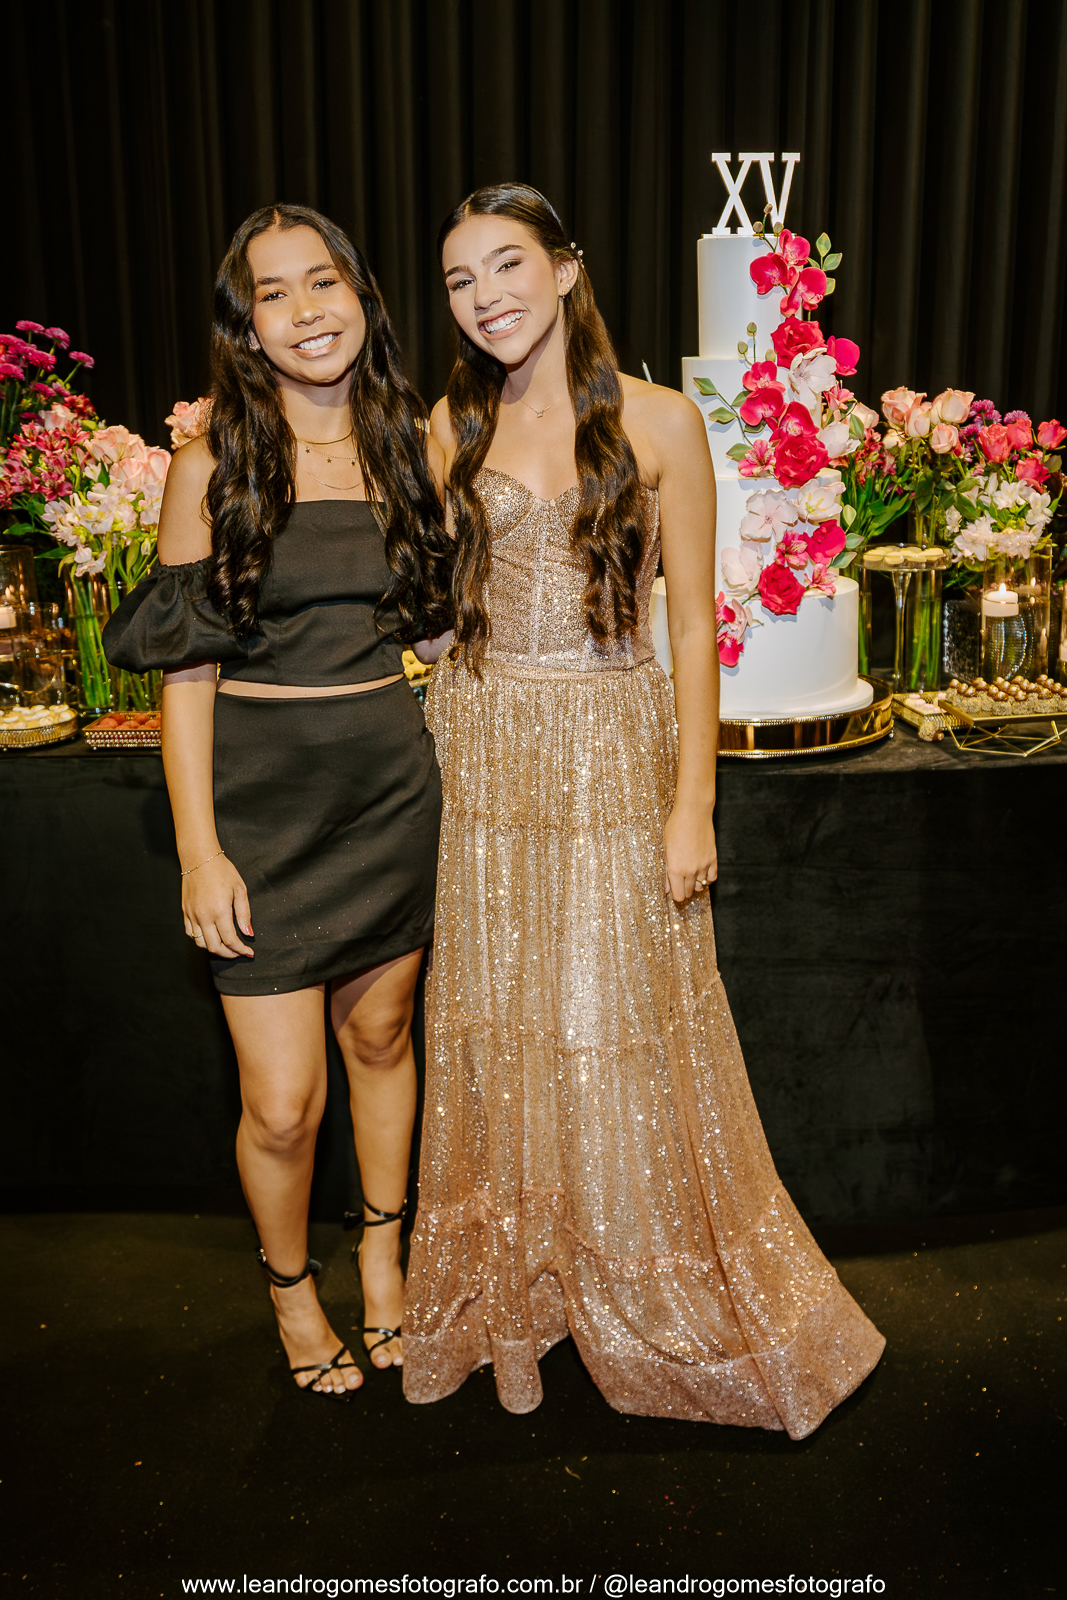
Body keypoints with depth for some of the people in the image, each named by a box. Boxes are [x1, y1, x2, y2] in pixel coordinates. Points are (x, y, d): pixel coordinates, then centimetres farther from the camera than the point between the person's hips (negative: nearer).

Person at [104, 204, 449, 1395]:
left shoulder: (415, 450, 4)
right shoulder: (214, 465, -6)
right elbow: (184, 671, -7)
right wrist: (198, 848, -12)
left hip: (392, 782, 3)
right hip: (261, 794, -3)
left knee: (381, 1036, 18)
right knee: (282, 1105, 1)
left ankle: (383, 1256, 43)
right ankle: (290, 1287, 32)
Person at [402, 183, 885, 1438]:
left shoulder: (658, 422, -2)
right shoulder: (450, 428, 6)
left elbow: (692, 624, -4)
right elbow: (421, 602, 10)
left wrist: (693, 802, -8)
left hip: (615, 758, -2)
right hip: (482, 763, 3)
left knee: (623, 1038, 5)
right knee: (500, 1033, 11)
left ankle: (670, 1303, 30)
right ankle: (512, 1294, 32)